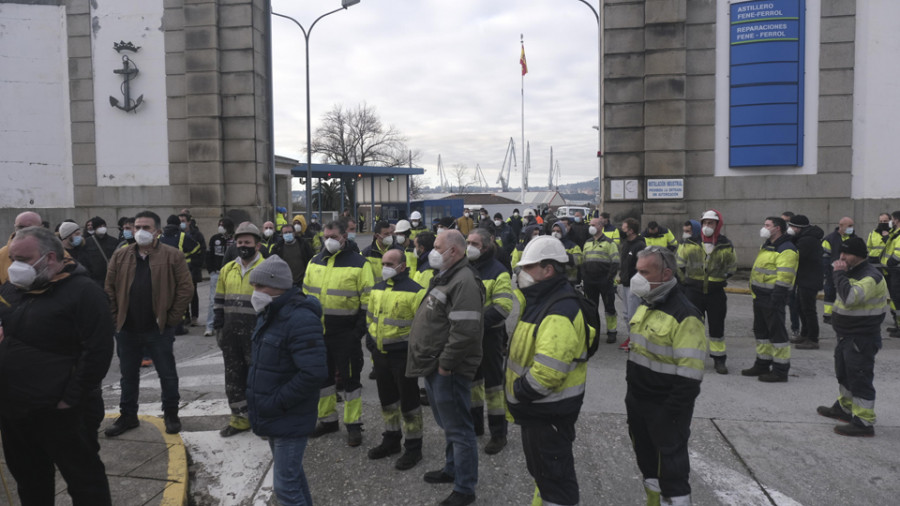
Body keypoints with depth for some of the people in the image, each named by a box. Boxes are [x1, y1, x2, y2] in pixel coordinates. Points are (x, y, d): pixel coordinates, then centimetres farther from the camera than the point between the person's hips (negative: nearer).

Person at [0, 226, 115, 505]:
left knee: (85, 481, 5)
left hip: (61, 413, -7)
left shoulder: (83, 291, -14)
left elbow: (98, 351, -19)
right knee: (30, 482, 22)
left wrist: (70, 399, -18)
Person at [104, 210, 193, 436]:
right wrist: (116, 317, 1)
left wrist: (171, 318, -9)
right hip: (127, 329, 3)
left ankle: (171, 415, 24)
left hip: (159, 329, -3)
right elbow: (109, 289, 8)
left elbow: (186, 289, -7)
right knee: (128, 375, 16)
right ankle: (128, 416, 31)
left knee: (167, 375, 8)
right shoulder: (120, 256, 6)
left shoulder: (173, 256, -5)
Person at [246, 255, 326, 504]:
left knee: (285, 485, -4)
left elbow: (313, 373, -30)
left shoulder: (301, 320, -23)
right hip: (273, 417, 10)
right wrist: (255, 395, 9)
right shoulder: (267, 315, 9)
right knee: (292, 473, 23)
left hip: (290, 420, -9)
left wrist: (277, 402, -23)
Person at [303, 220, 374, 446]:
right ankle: (328, 420, 30)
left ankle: (353, 425, 15)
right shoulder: (315, 262, 9)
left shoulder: (359, 263, -7)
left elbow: (367, 300, -8)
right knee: (322, 375, 15)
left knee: (350, 377, 3)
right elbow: (306, 294, 16)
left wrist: (359, 330, -14)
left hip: (345, 332, -5)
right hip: (318, 331, 5)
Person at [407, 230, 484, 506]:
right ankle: (452, 469, 41)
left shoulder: (464, 281, -20)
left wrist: (446, 363, -21)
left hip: (448, 371, -10)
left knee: (458, 428, 1)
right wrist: (430, 360, 17)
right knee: (448, 424, 24)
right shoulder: (445, 277, 14)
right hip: (434, 366, 10)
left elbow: (465, 330, -28)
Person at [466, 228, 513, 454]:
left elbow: (503, 307, -20)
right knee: (471, 379, 17)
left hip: (490, 334, -6)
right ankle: (475, 424, 34)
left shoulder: (497, 271, -12)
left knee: (493, 382, 1)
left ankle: (498, 433, 14)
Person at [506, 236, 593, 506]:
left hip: (550, 413, -10)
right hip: (535, 407, 10)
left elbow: (548, 371, -34)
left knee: (553, 474, 5)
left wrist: (518, 393, -19)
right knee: (539, 467, 26)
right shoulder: (540, 301, 7)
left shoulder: (560, 314, -27)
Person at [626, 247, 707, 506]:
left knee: (671, 468, 4)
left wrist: (669, 414, -21)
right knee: (646, 458, 22)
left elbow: (689, 375, -23)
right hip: (637, 402, 8)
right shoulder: (645, 305, 6)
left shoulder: (685, 316, -22)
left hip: (665, 409, -8)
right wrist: (630, 392, 16)